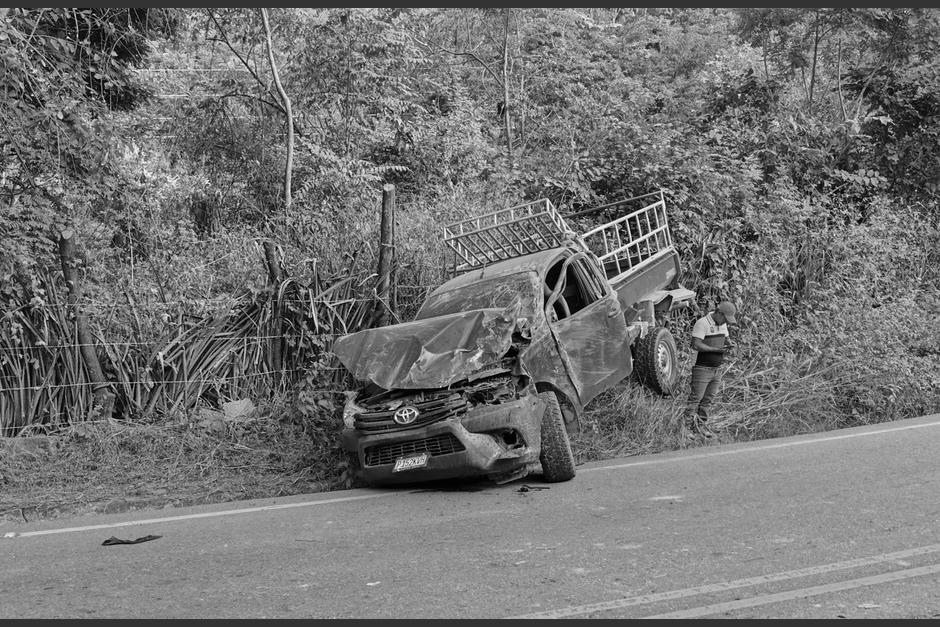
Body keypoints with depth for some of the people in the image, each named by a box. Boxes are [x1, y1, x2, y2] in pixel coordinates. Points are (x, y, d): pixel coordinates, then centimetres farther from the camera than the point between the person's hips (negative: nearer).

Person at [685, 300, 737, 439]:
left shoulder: (722, 324, 11)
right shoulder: (702, 323, -16)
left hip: (717, 369, 7)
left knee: (707, 399, 11)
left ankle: (702, 425, 18)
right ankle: (687, 427, -1)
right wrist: (716, 349, -25)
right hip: (702, 369, -7)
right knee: (695, 399, -5)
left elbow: (726, 337, 24)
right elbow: (696, 344, -22)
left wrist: (729, 344, -1)